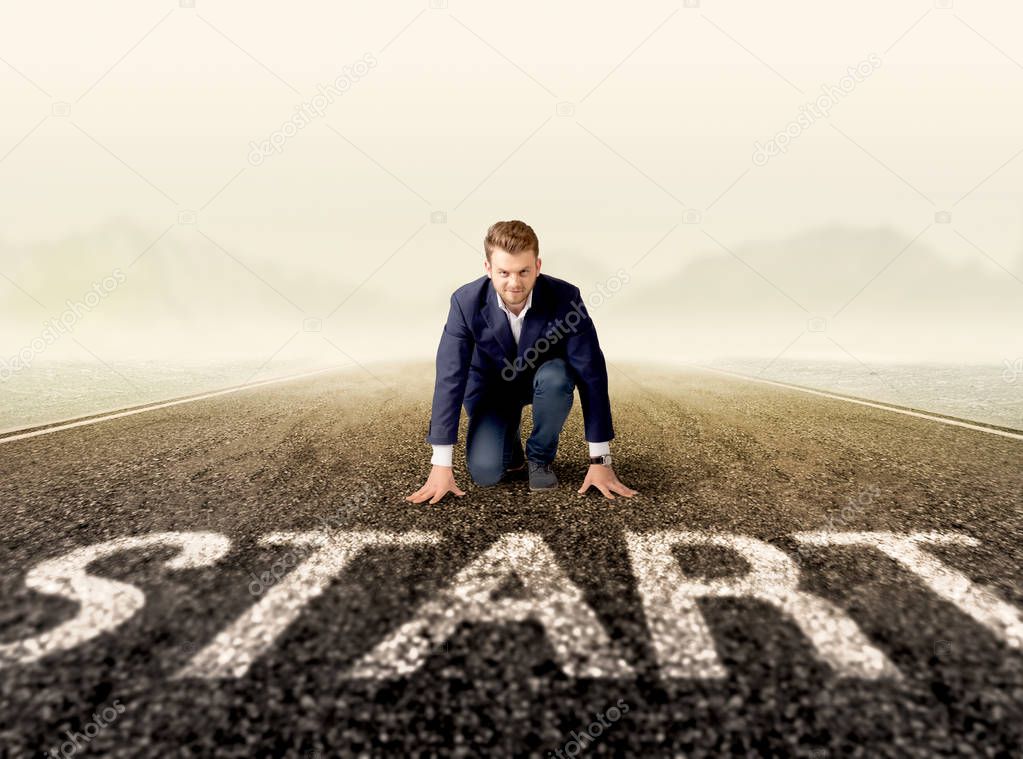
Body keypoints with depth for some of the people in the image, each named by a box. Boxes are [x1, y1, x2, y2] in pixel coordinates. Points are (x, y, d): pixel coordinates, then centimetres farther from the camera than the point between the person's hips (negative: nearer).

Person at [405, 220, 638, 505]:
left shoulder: (565, 297, -28)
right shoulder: (466, 302, -26)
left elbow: (592, 374, -26)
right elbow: (449, 379, -25)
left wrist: (600, 460, -27)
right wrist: (441, 465, -26)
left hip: (543, 379, 0)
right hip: (491, 386, 0)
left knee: (557, 377, -36)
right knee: (485, 472, -21)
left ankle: (540, 457, -8)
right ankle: (510, 439, 16)